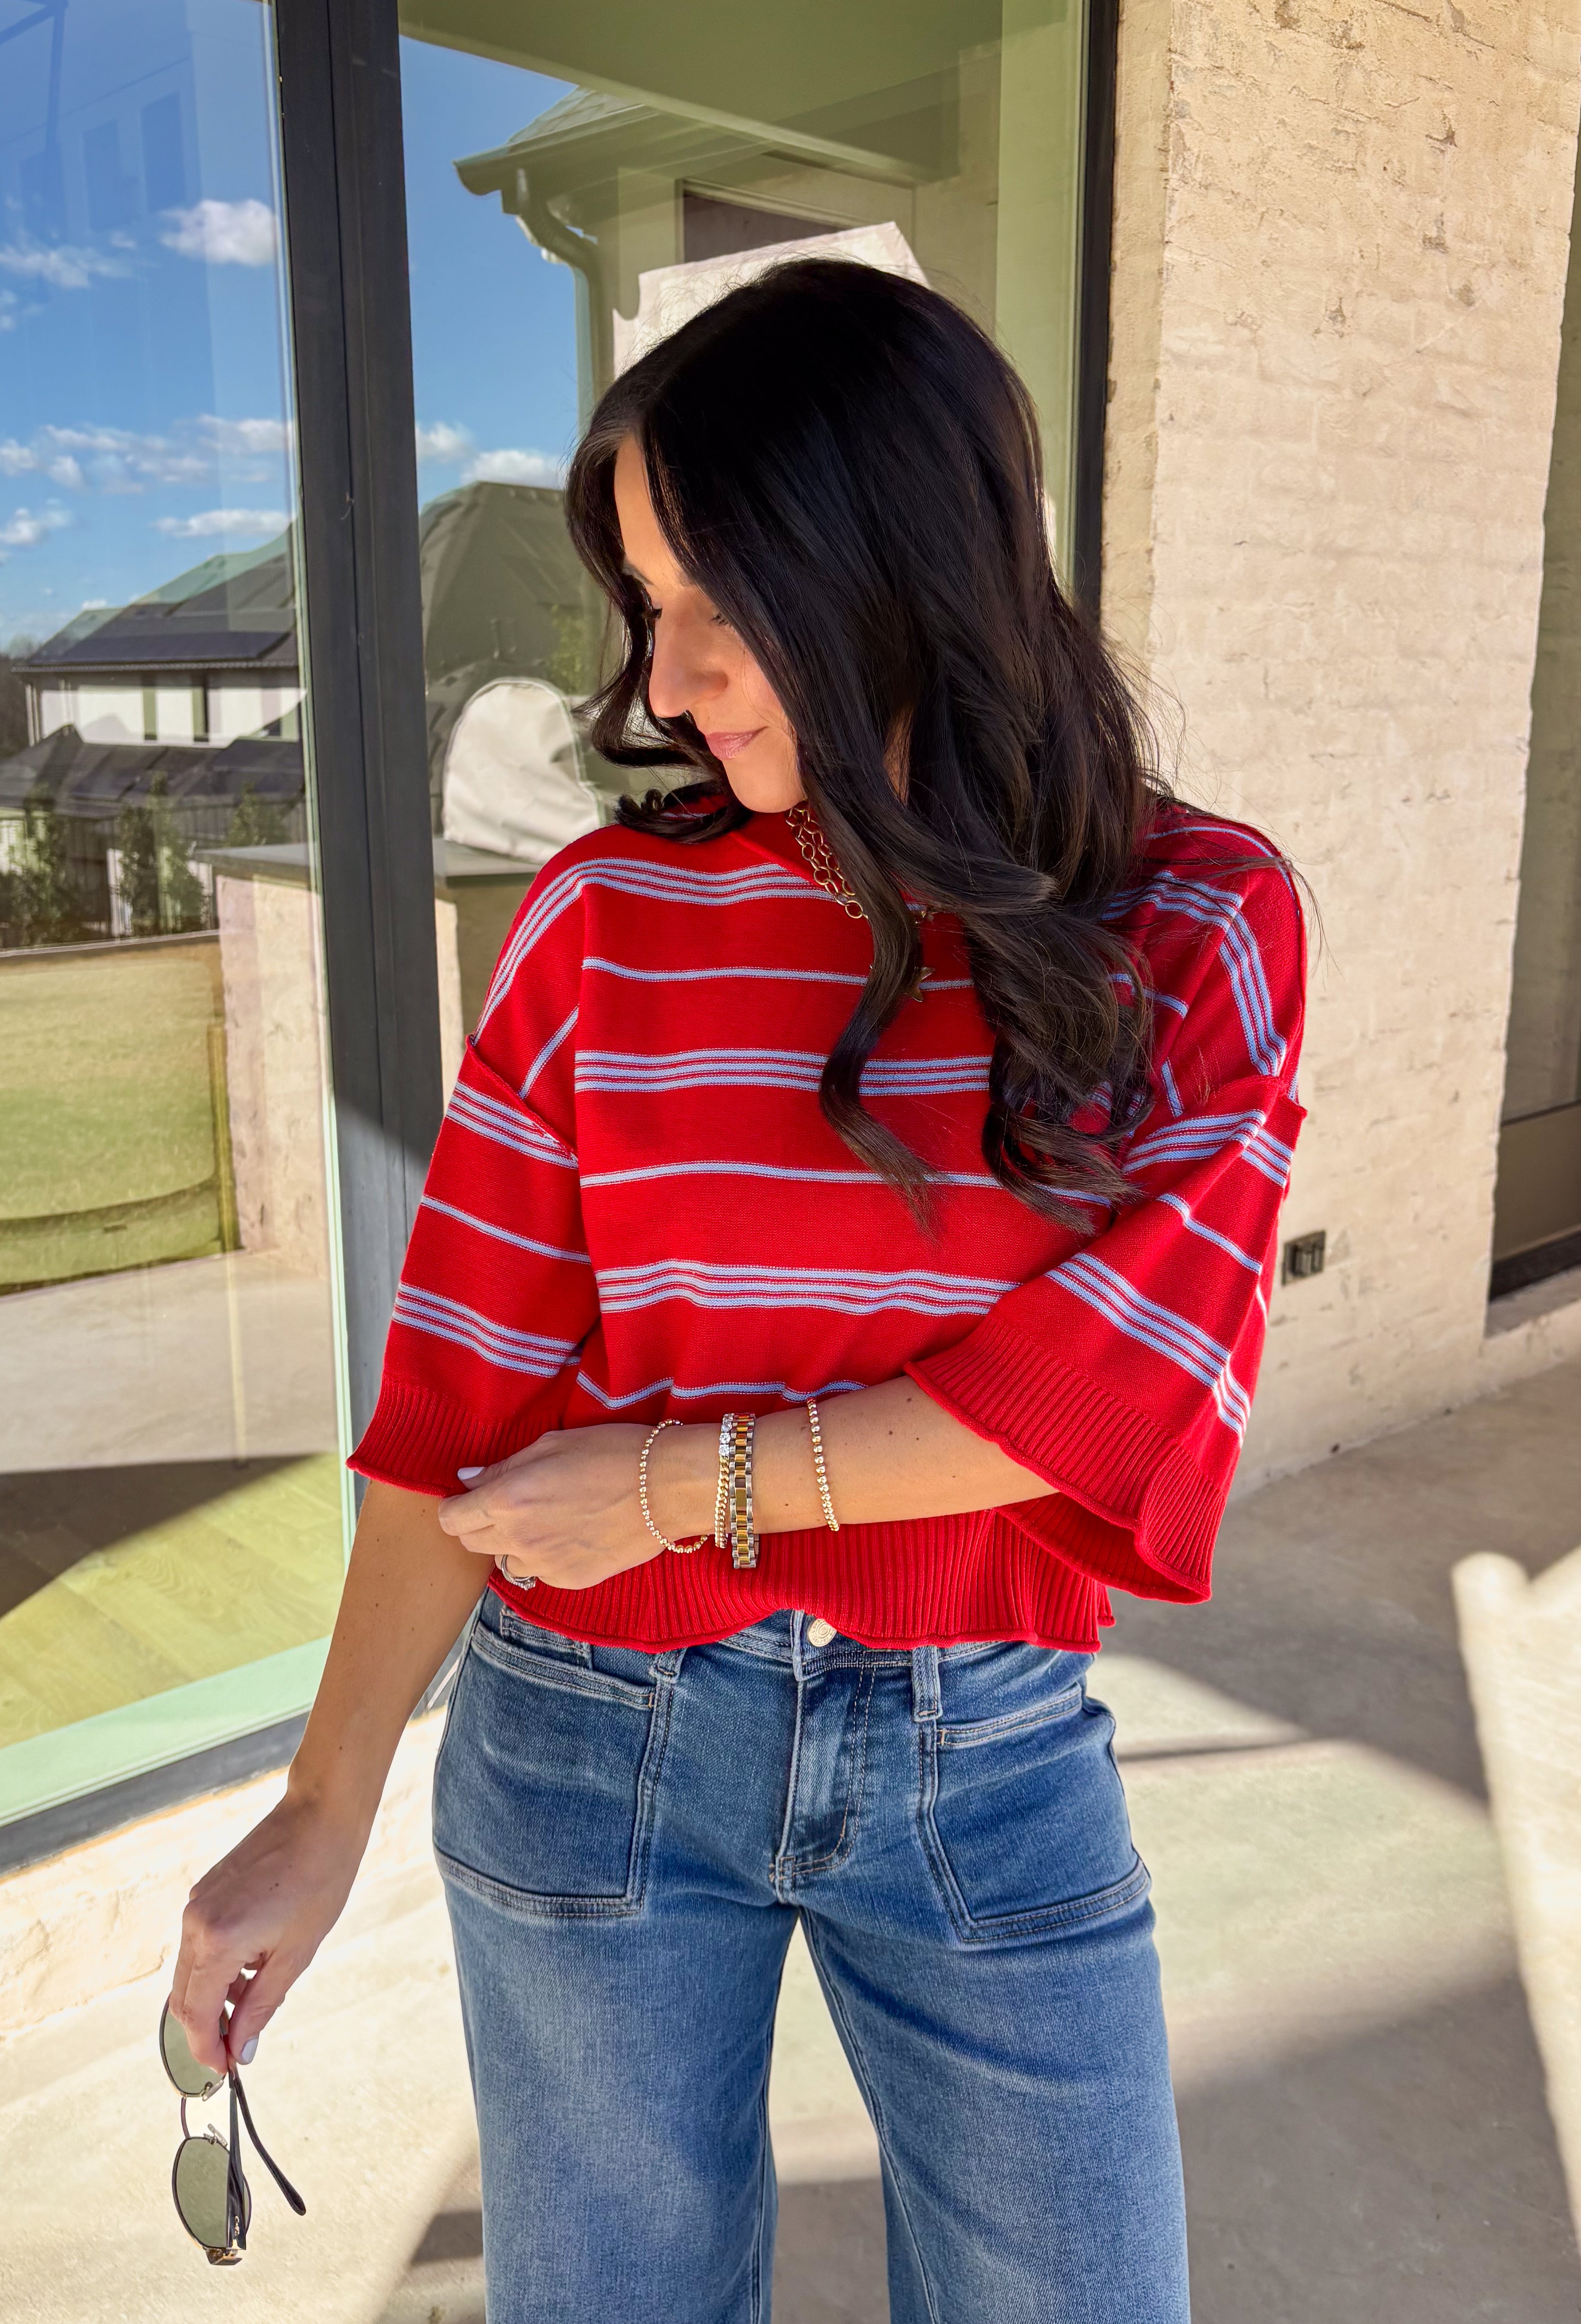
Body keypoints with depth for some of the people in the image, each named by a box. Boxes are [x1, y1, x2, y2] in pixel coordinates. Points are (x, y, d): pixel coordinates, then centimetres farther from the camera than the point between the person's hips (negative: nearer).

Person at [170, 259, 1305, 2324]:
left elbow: (1121, 1391, -14)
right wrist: (327, 1809, -6)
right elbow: (466, 1396, -5)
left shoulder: (1196, 924, -7)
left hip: (993, 1755, 1)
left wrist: (693, 1482, -14)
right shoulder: (609, 920, -6)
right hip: (595, 1742, 0)